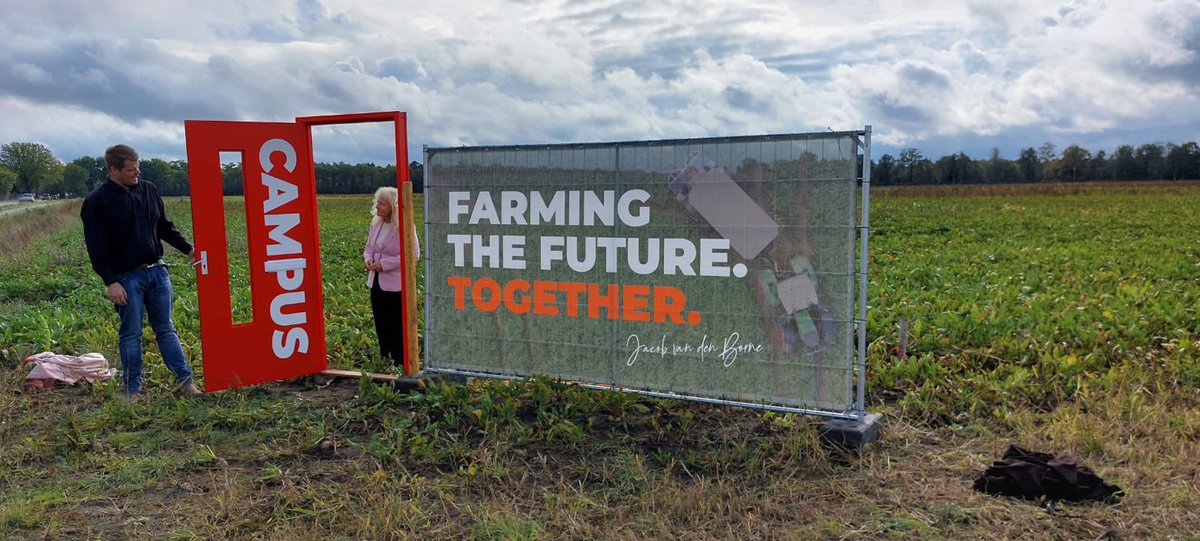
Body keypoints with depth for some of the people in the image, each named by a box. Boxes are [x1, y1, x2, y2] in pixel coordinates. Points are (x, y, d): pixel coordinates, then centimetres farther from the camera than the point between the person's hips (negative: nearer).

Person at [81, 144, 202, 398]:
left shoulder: (148, 190, 7)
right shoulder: (97, 201, -7)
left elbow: (165, 227, 17)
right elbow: (97, 248, -9)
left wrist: (188, 249, 6)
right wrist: (110, 282, -14)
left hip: (157, 270, 4)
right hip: (126, 277, -4)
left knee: (166, 329, 10)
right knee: (131, 334, 3)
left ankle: (184, 380, 12)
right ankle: (132, 389, 14)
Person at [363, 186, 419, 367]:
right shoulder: (376, 223, 6)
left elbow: (413, 255, -17)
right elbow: (369, 247, 18)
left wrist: (384, 264, -20)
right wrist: (368, 258, -6)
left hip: (396, 285, -7)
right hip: (376, 282, 7)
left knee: (397, 327, 1)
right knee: (381, 325, 14)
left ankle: (400, 364, 11)